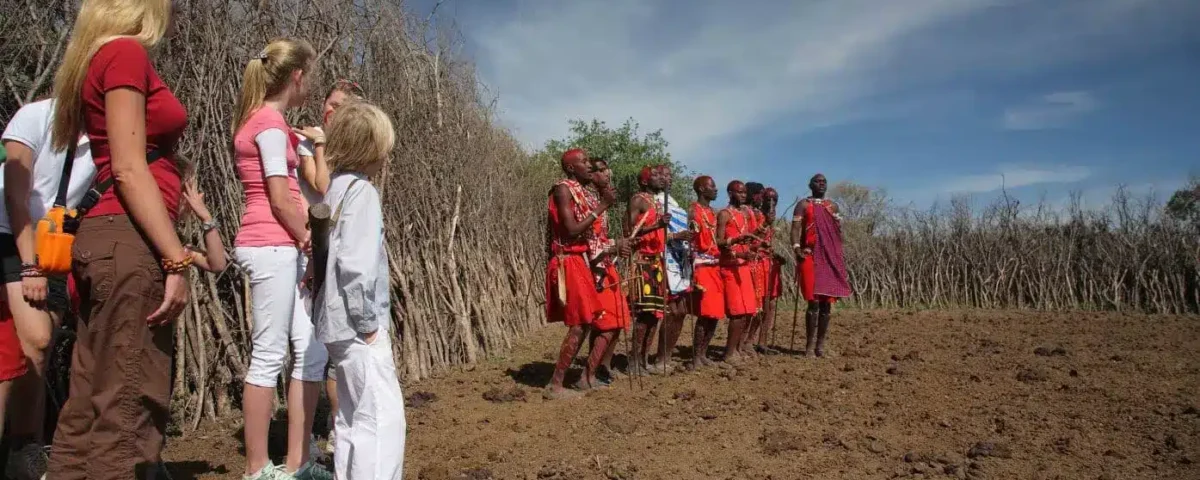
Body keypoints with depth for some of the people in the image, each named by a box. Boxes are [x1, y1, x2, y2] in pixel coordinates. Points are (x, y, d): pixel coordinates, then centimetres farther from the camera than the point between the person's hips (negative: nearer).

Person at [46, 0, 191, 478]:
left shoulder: (102, 57, 23)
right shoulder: (126, 52, -5)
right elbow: (128, 169, -15)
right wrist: (176, 260, -18)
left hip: (108, 239, 10)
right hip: (128, 241, -10)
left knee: (92, 408, 10)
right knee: (128, 409, -8)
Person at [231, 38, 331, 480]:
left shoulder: (261, 120, 21)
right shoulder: (270, 121, -9)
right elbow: (280, 199, -13)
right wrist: (309, 240, -3)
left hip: (281, 250, 10)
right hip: (269, 248, -10)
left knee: (313, 351, 8)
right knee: (269, 357, -4)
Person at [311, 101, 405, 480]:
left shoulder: (334, 188, 12)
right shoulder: (361, 190, -14)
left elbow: (340, 257, 13)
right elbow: (356, 264, -24)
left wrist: (360, 319, 14)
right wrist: (367, 321, -15)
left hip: (340, 325, 10)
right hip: (357, 326, -10)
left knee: (354, 418, 17)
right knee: (383, 418, -9)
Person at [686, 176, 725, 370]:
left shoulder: (713, 212, 19)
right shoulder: (694, 211, -7)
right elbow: (691, 243, -14)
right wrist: (695, 275, -20)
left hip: (716, 268, 8)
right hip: (702, 268, -8)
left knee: (716, 313, 8)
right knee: (705, 314, -11)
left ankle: (703, 354, 18)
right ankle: (696, 358, -4)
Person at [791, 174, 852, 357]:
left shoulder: (833, 206, 17)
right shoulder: (803, 205, 4)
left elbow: (838, 232, 18)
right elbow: (795, 228, -6)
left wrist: (840, 257, 8)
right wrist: (796, 247, -22)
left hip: (831, 258, 5)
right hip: (810, 257, -5)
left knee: (826, 303, 4)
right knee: (814, 302, -11)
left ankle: (821, 343, 11)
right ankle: (810, 343, -4)